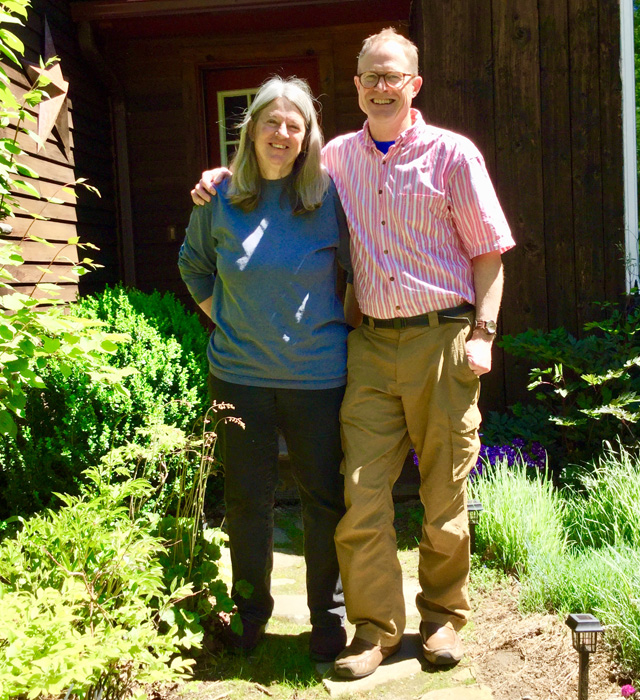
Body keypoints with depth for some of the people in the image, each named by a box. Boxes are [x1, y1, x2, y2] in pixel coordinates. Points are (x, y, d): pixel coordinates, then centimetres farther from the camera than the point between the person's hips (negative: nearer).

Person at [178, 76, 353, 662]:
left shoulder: (327, 197, -2)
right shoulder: (219, 199, 2)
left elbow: (362, 266, 10)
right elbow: (194, 265, 18)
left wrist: (353, 328, 5)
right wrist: (223, 317, 9)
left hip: (317, 371, -1)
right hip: (240, 371, 1)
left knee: (325, 498, 6)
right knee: (247, 499, 10)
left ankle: (328, 615, 26)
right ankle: (250, 611, 31)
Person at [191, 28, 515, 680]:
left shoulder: (453, 154, 3)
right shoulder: (338, 157, 12)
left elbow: (489, 251, 2)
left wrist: (482, 333, -7)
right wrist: (222, 176, 11)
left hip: (442, 338, -2)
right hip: (371, 343, 3)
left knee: (444, 492, 7)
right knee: (361, 491, -2)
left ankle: (443, 615, 26)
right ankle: (375, 626, 13)